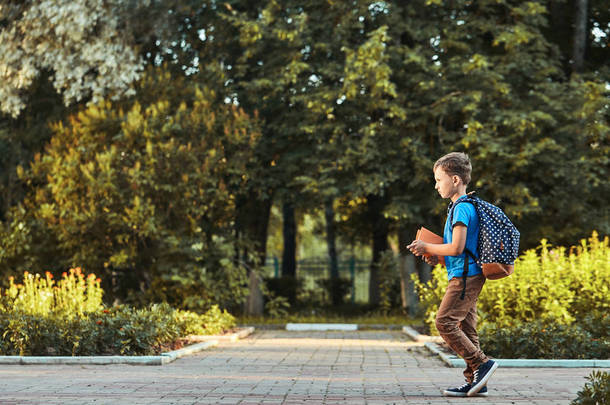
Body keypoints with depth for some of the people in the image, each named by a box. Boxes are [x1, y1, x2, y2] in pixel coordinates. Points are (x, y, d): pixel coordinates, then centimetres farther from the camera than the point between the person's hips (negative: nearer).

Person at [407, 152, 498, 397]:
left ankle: (481, 363, -10)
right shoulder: (461, 206, 19)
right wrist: (436, 256, 12)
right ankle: (475, 382, 8)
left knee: (445, 322, -13)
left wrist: (427, 247, -8)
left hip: (465, 276, -10)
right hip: (468, 277, 10)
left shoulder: (462, 208, -13)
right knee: (465, 328, 7)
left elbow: (457, 247, -20)